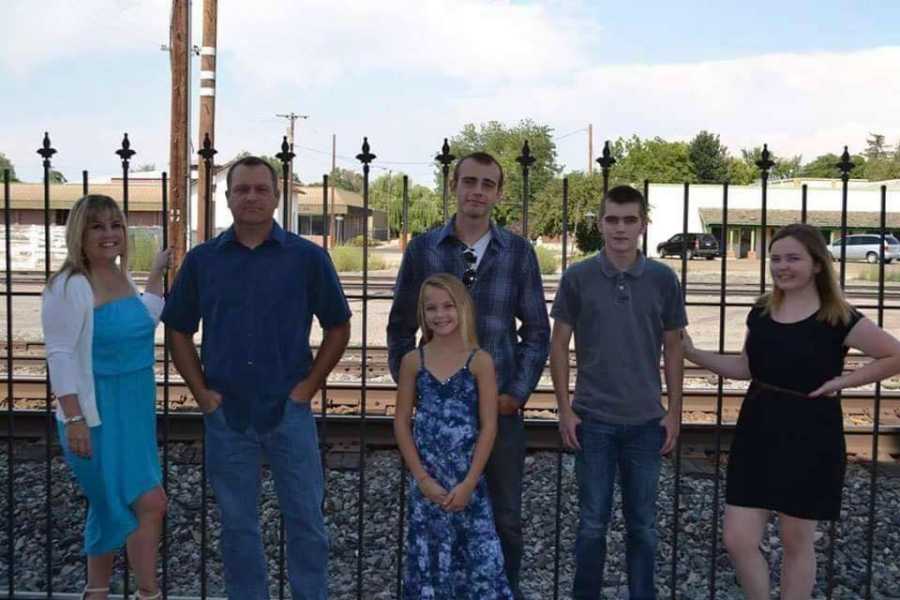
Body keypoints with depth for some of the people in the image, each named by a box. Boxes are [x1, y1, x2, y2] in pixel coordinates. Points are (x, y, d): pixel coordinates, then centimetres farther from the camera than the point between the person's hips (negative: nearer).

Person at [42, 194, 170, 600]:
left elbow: (143, 323, 27)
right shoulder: (69, 287, -15)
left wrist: (156, 274, 24)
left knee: (112, 506, 17)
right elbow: (60, 356, -18)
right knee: (150, 503, -8)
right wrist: (74, 419, -21)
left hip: (134, 411, 8)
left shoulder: (121, 278, 9)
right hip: (97, 414, -8)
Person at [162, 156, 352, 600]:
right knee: (237, 526, 12)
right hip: (226, 413, 2)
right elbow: (179, 330, 11)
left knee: (305, 521, 6)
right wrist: (201, 391, 2)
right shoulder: (202, 259, 4)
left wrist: (308, 386, -2)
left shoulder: (308, 257, -1)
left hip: (289, 410, -1)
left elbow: (338, 328, 5)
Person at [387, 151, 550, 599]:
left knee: (505, 518, 11)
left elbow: (537, 330, 4)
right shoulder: (422, 250, 0)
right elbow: (401, 328, 6)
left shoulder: (518, 252, 0)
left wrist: (518, 392, -3)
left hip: (500, 406, 0)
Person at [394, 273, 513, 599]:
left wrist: (469, 482, -10)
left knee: (480, 558, -3)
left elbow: (488, 426, -5)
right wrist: (423, 478, -6)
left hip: (468, 481, -1)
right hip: (427, 482, 2)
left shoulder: (479, 361, -3)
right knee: (428, 559, 7)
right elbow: (401, 423, 2)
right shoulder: (413, 361, 2)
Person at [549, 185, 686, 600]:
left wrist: (674, 411, 2)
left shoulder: (663, 279, 0)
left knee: (642, 524, 12)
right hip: (593, 419, -1)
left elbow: (672, 349, 6)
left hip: (646, 421, 1)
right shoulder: (577, 278, -4)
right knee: (592, 522, 8)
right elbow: (559, 345, 1)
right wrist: (565, 409, -3)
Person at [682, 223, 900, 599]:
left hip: (809, 438, -4)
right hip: (757, 432, 5)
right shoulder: (760, 313, 5)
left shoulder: (838, 319, -10)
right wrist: (692, 353, 6)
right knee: (737, 540, 2)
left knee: (797, 542, 10)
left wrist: (844, 381, -11)